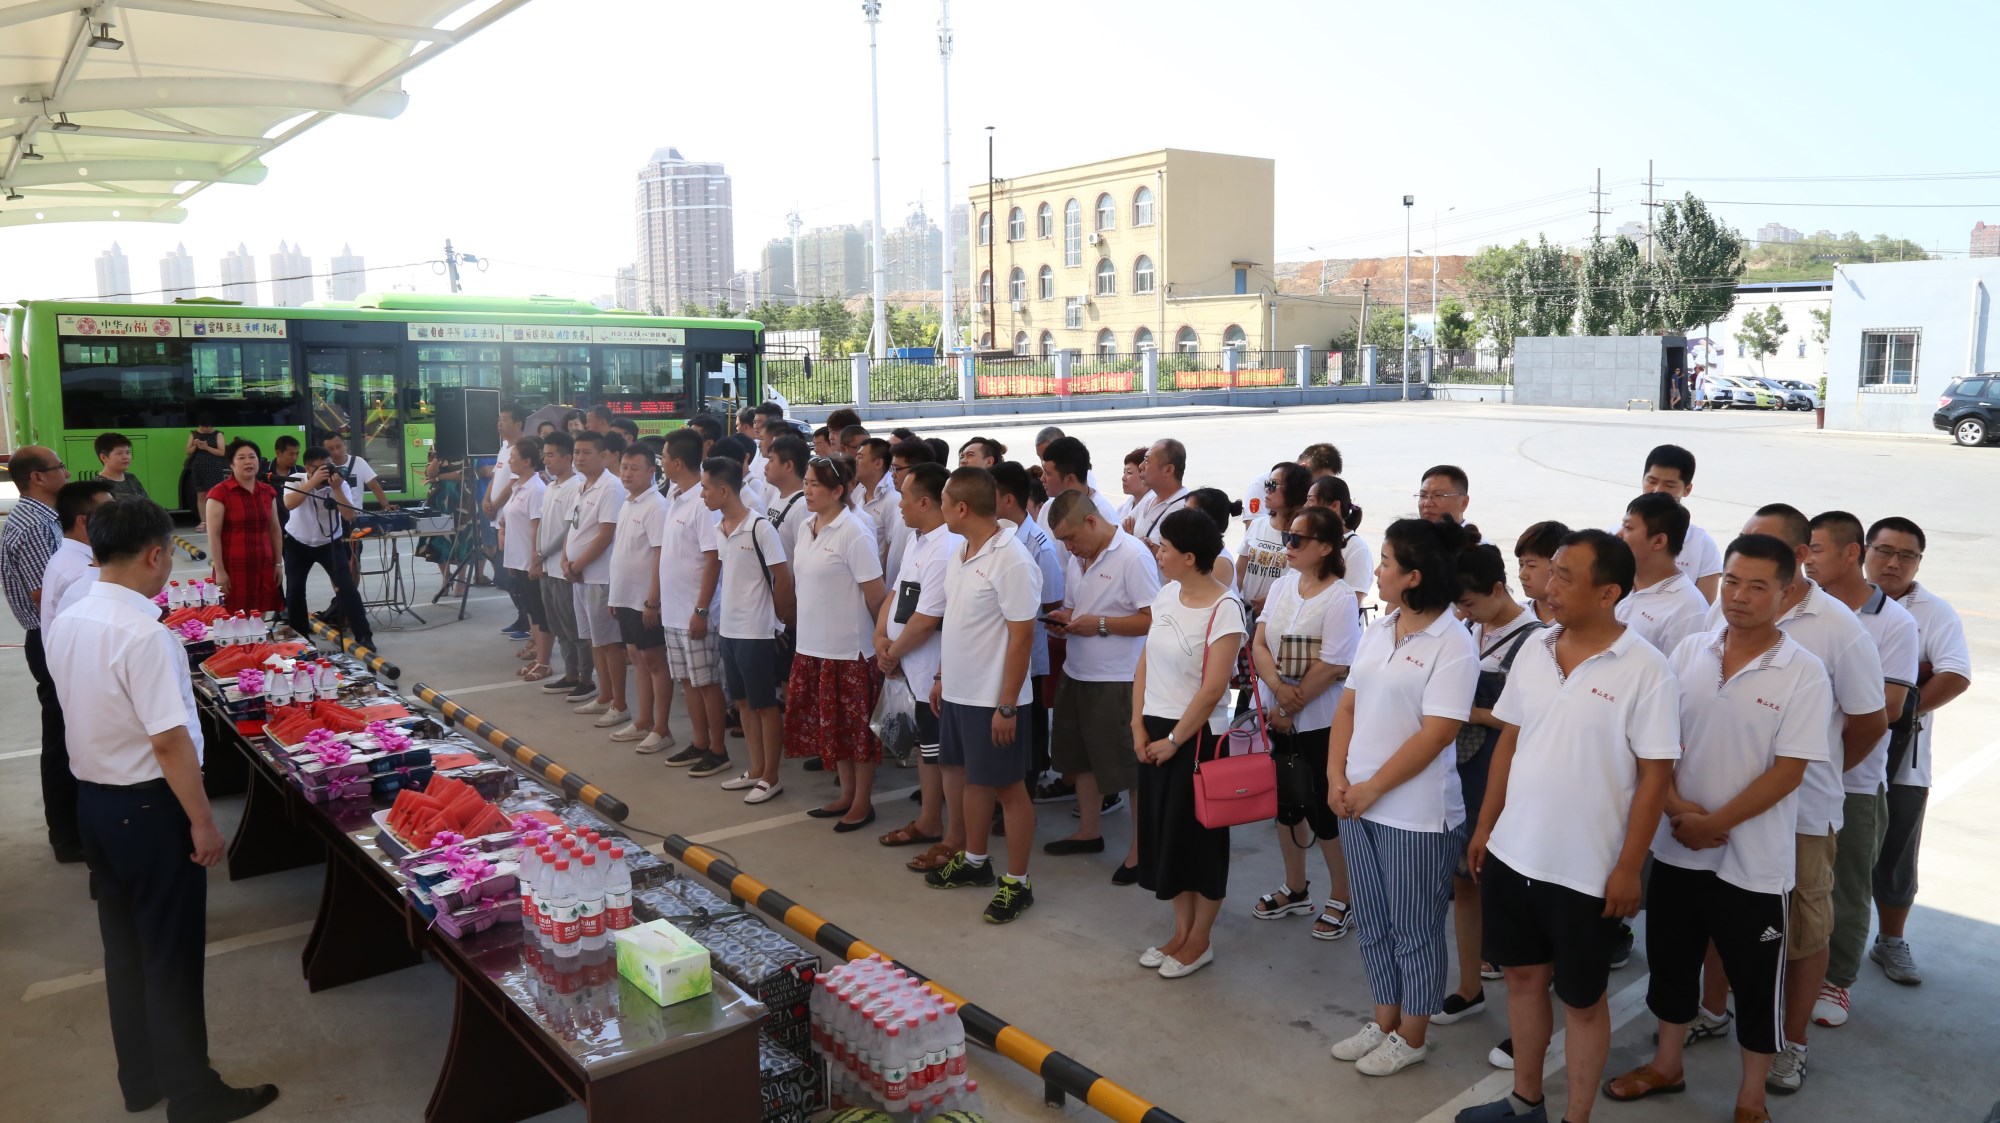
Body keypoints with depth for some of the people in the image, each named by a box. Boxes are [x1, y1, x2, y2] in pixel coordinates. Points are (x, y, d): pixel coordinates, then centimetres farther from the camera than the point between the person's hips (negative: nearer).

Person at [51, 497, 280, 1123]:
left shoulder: (69, 624, 1)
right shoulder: (144, 636, -25)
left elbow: (87, 714, 12)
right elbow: (169, 741, -24)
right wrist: (203, 821, -16)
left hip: (93, 798, 8)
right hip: (148, 807, -8)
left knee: (124, 946, 19)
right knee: (172, 955, 4)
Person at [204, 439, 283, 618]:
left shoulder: (268, 492, 11)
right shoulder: (219, 493, -6)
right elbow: (213, 535, -8)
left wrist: (278, 563, 13)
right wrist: (219, 571, -11)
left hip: (264, 567, 5)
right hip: (234, 568, -5)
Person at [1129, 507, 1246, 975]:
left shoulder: (1224, 609, -18)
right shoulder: (1167, 594, 4)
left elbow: (1213, 689, -20)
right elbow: (1146, 661, 7)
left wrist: (1175, 740, -14)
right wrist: (1139, 725, 1)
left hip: (1197, 736, -7)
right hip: (1156, 731, 7)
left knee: (1199, 836, 6)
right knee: (1163, 830, 14)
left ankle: (1200, 940, 22)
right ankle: (1181, 931, 29)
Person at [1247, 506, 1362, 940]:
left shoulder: (1340, 598, -15)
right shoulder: (1282, 586, 4)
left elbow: (1331, 667, -18)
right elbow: (1258, 645, -1)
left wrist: (1291, 709, -13)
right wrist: (1279, 689, -17)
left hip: (1320, 722, -6)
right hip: (1276, 716, 6)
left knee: (1323, 810, 2)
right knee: (1285, 802, 16)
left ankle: (1342, 900, 22)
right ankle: (1296, 890, 34)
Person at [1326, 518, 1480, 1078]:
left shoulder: (1452, 645, -16)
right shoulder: (1376, 630, 6)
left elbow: (1435, 735, -19)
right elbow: (1348, 706, 9)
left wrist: (1372, 789, -15)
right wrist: (1336, 776, -3)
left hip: (1416, 813, -7)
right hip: (1358, 802, 7)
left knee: (1415, 929, 9)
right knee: (1372, 924, 18)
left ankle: (1412, 1037, 26)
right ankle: (1385, 1022, 35)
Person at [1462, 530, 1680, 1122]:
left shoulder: (1645, 669, -14)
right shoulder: (1534, 650, 2)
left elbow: (1655, 776, -12)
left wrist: (1628, 868, -13)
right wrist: (1485, 827, 10)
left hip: (1588, 871, -5)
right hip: (1512, 854, 6)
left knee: (1582, 999, 11)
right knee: (1522, 976, 19)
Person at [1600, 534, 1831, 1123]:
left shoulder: (1804, 673, -12)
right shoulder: (1688, 651, 0)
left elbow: (1787, 771, -14)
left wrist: (1714, 824, -16)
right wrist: (1677, 807, -11)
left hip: (1753, 860, -4)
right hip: (1676, 848, 4)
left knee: (1755, 983, 11)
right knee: (1671, 961, 18)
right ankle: (1667, 1064, 38)